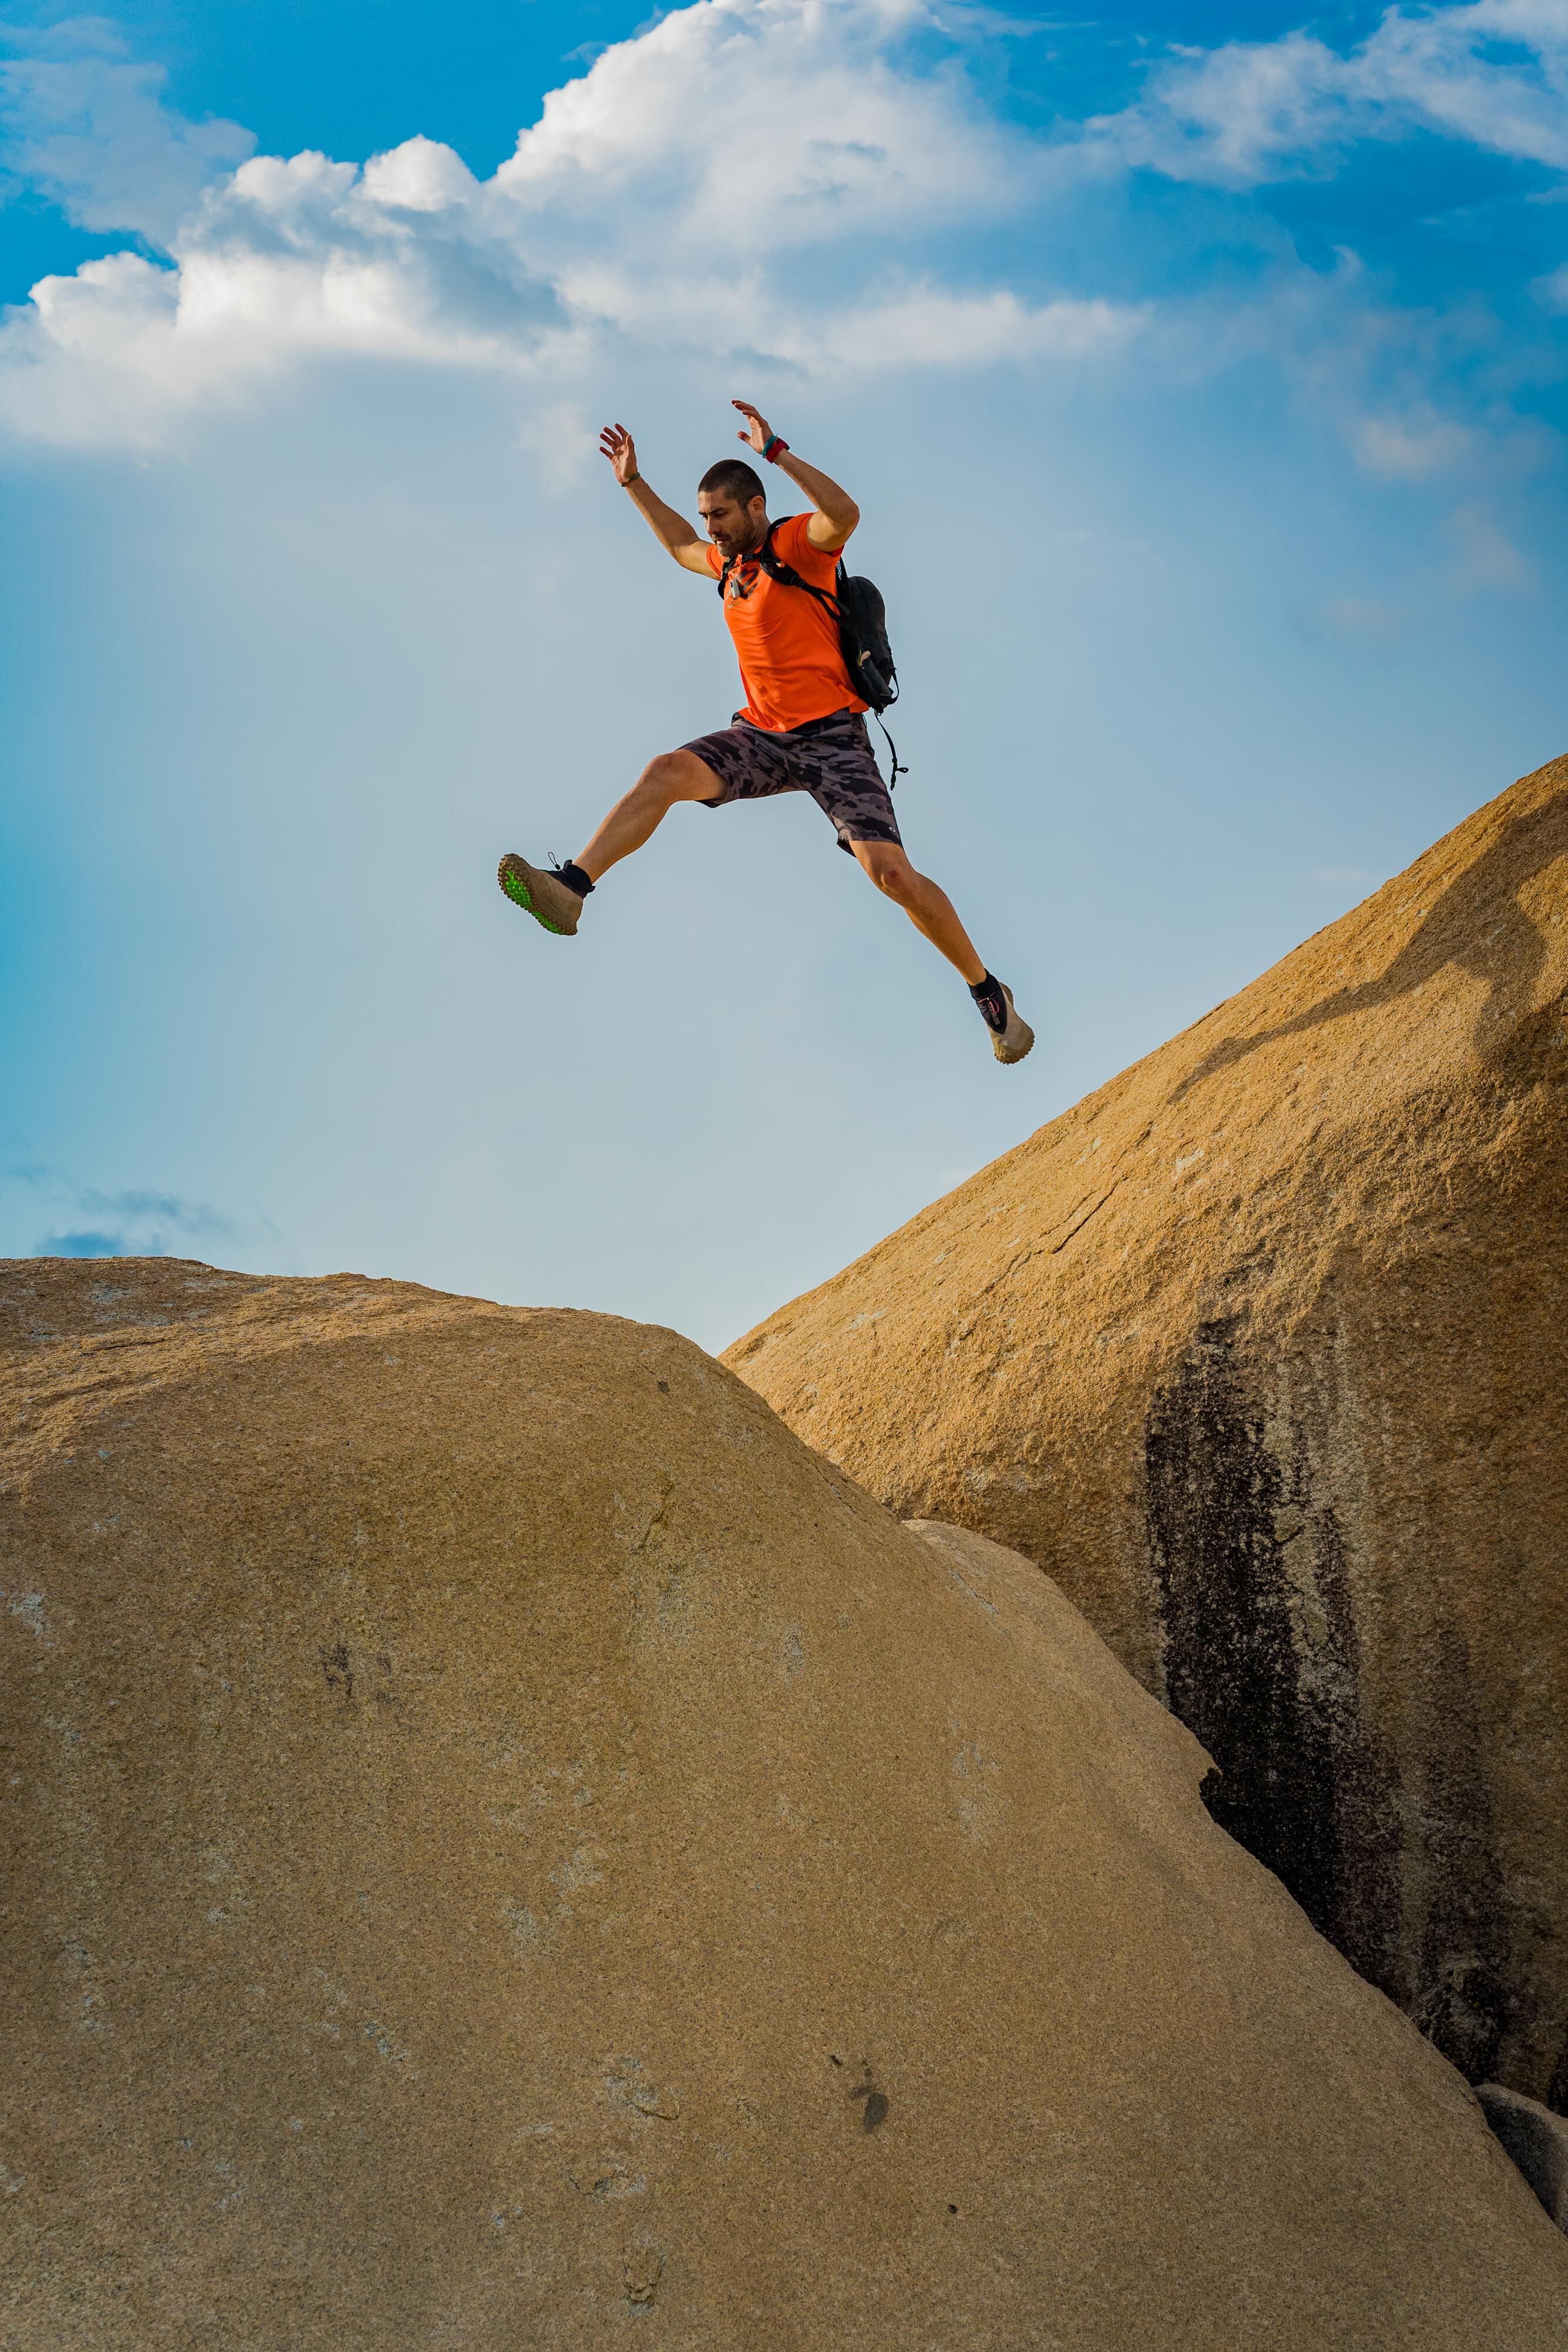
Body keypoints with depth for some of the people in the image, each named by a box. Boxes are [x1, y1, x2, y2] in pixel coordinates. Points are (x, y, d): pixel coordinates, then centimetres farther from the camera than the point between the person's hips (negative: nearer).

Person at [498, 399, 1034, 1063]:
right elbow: (680, 545, 39)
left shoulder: (799, 544, -7)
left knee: (892, 874, -16)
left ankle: (988, 991, -1)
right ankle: (571, 889, -31)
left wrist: (775, 451, -30)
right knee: (666, 772, -21)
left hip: (832, 739, -6)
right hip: (762, 734, 6)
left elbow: (845, 514, -31)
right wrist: (633, 482, 32)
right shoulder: (729, 562, 15)